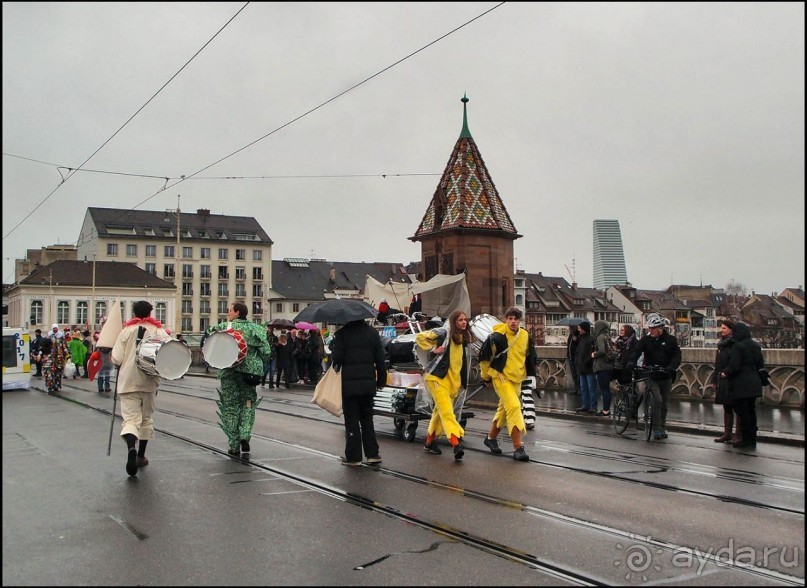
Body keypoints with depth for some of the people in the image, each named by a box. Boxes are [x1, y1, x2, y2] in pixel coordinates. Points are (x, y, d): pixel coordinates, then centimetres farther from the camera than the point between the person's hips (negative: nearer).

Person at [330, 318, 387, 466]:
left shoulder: (341, 333, -10)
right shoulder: (372, 332, 3)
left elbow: (337, 358, -13)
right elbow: (380, 359, 5)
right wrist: (381, 380, 12)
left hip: (349, 383, -4)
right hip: (368, 383, 4)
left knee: (352, 420, 4)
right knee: (367, 418, 15)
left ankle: (353, 456, 7)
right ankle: (372, 453, 13)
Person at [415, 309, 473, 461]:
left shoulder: (465, 338, 12)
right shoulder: (444, 333, -8)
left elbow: (465, 361, 23)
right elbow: (420, 337, -9)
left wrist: (464, 381, 20)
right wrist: (434, 349, -13)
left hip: (453, 380, 7)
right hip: (438, 377, -7)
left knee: (440, 412, 13)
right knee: (447, 411, -15)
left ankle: (430, 442, 25)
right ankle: (456, 444, -24)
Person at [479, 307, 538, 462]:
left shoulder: (526, 337, -1)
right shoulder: (497, 336, -18)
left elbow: (531, 358, 16)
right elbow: (484, 356, -8)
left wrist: (529, 375, 19)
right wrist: (486, 375, 1)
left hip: (517, 379, 7)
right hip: (501, 378, -6)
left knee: (504, 409, 18)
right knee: (514, 407, -20)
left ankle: (491, 438, 39)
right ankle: (518, 447, -16)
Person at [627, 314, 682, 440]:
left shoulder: (670, 340, 0)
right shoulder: (645, 340, 0)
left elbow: (677, 356, -7)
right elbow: (636, 351, -13)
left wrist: (671, 367, -26)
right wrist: (631, 362, -33)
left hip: (666, 377, 2)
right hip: (651, 376, -2)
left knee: (664, 404, 12)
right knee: (657, 400, -18)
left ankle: (662, 428, 25)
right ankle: (657, 429, -12)